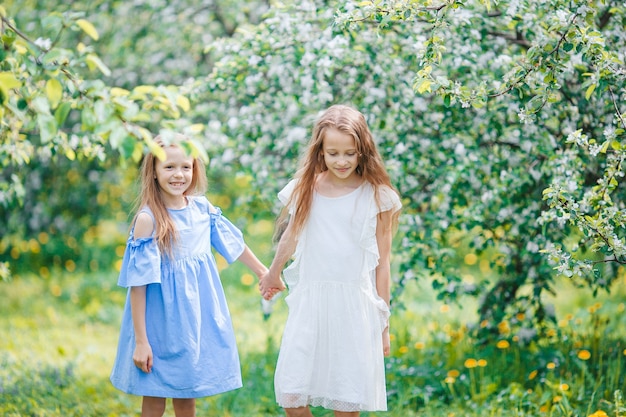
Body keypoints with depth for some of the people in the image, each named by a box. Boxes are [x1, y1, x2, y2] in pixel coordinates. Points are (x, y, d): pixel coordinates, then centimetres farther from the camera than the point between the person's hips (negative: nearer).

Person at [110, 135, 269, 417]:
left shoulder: (202, 208, 0)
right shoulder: (148, 219, -16)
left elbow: (233, 242, 18)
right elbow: (137, 283, -16)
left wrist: (263, 271, 28)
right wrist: (140, 341, -17)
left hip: (198, 317, 5)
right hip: (162, 322, -5)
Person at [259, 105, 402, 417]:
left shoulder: (377, 197, -2)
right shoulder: (305, 190, 3)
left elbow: (382, 263, 2)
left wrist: (382, 322, 2)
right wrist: (272, 276, 37)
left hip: (356, 306, -2)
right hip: (310, 301, 2)